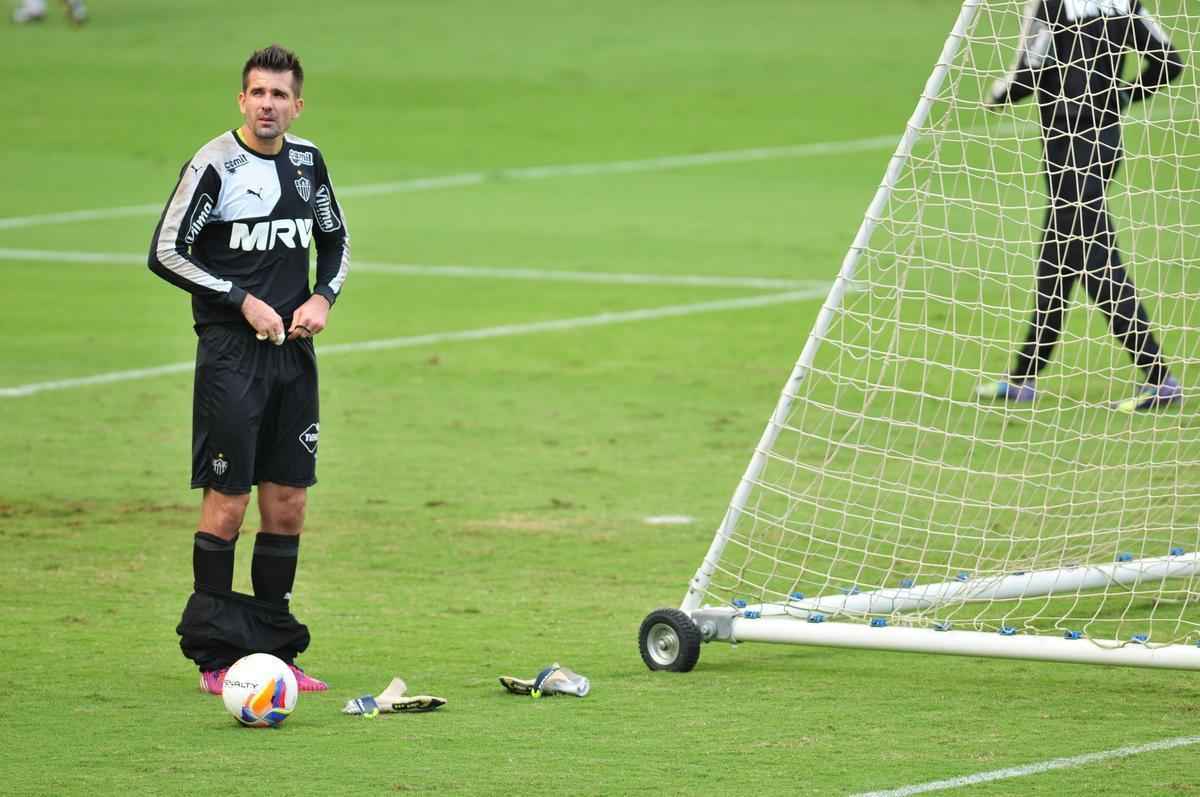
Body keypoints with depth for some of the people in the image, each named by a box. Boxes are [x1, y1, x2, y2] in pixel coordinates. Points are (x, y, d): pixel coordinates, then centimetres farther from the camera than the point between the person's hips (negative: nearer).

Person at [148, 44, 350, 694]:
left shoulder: (307, 161, 8)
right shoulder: (214, 165, -9)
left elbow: (336, 240, 22)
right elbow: (165, 253, -9)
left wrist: (323, 298, 3)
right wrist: (243, 301, -13)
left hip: (294, 350, 6)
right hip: (229, 353, -6)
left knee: (288, 505, 6)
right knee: (227, 503, -5)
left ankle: (273, 650, 15)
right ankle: (215, 657, 3)